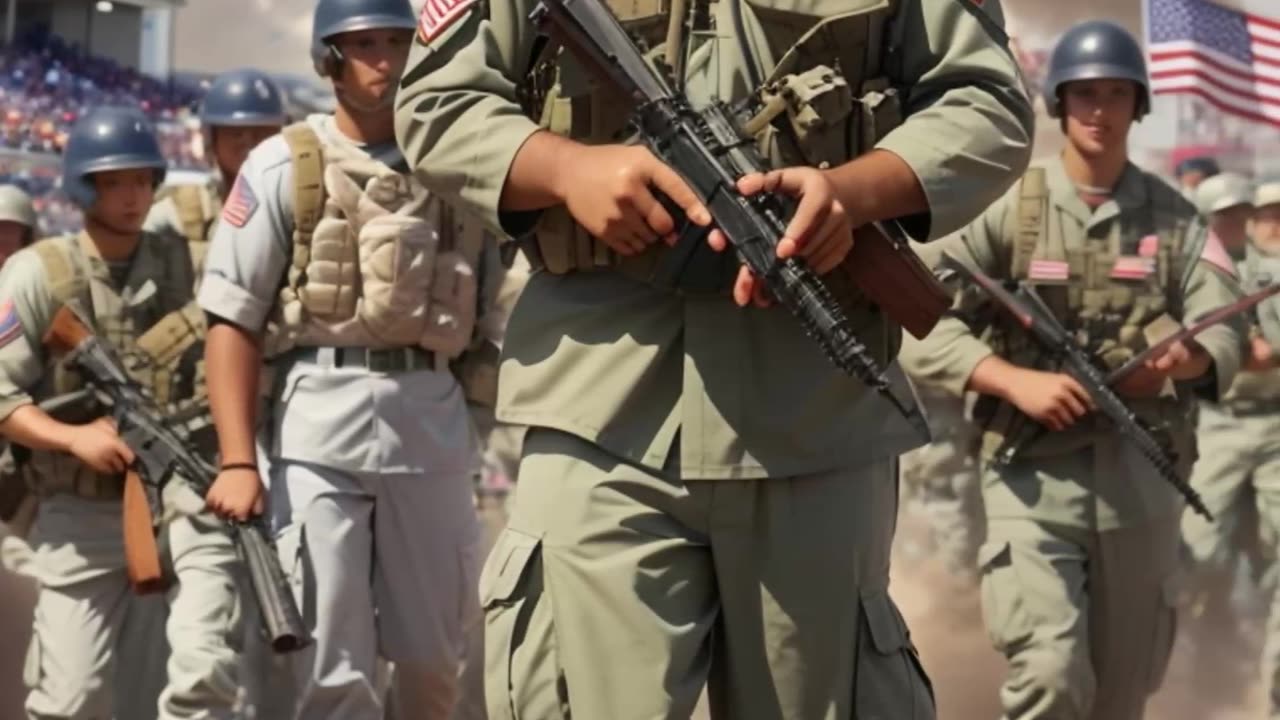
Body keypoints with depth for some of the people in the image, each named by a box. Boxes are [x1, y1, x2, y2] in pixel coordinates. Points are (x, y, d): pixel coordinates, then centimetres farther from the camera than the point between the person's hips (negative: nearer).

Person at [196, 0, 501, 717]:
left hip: (435, 430, 3)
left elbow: (492, 309, 14)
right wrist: (237, 459, -10)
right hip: (318, 429, -3)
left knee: (434, 658, 10)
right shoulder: (284, 166, 2)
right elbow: (234, 320, -1)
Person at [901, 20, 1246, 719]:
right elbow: (925, 330, -6)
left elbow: (1224, 333, 0)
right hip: (1033, 475, -3)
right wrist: (1017, 380, -20)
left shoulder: (1173, 216, 9)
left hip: (1144, 476, 3)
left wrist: (1183, 360, -23)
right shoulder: (1008, 208, 0)